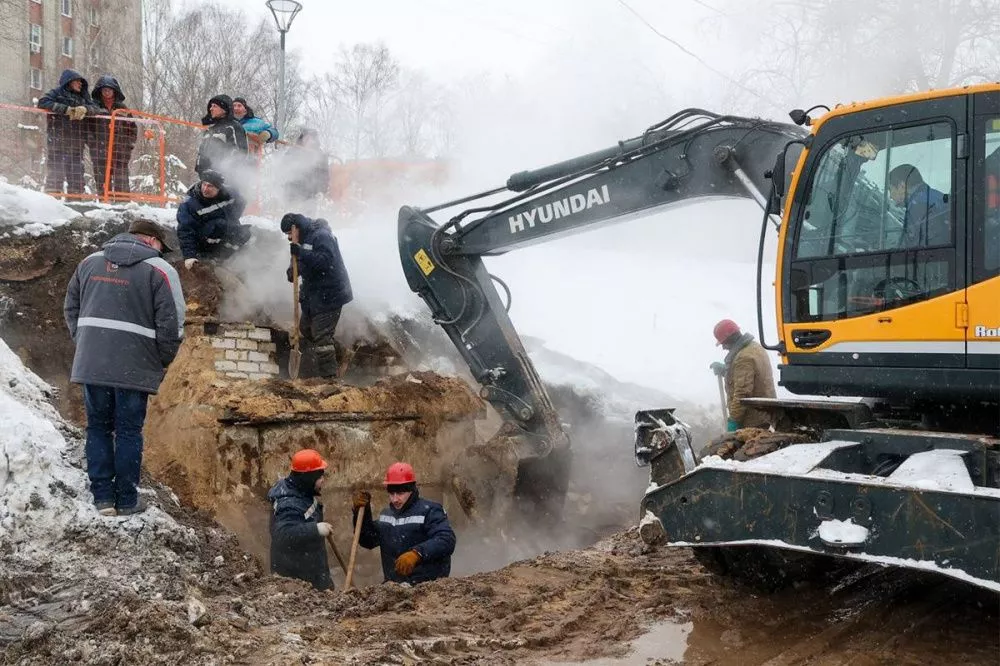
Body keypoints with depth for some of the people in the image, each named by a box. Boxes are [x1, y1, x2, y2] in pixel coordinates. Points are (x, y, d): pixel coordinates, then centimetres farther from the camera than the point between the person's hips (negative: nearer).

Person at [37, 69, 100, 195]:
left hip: (76, 143, 5)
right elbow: (43, 102, -10)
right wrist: (66, 109, -16)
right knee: (55, 172, -8)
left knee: (77, 173, 4)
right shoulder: (56, 93, 6)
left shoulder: (83, 97, 20)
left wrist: (85, 109, -14)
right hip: (56, 141, -5)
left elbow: (96, 109, 9)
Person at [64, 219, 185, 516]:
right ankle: (126, 500, 12)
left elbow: (71, 307, 17)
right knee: (128, 432, 6)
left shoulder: (90, 262, 12)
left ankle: (102, 497, 16)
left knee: (98, 428, 13)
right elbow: (171, 324, -10)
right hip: (134, 367, -4)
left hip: (90, 364, 4)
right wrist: (162, 362, 4)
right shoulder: (160, 270, -6)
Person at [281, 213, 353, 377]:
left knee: (321, 335, -12)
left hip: (329, 295, -11)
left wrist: (300, 252, -31)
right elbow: (305, 263, 21)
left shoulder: (321, 236, -18)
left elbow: (325, 261, -31)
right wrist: (293, 270, -1)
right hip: (314, 294, 11)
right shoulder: (305, 239, 12)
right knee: (305, 328, 21)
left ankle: (329, 376, -9)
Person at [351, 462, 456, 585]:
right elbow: (368, 541, 23)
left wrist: (417, 554, -32)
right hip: (394, 585, 5)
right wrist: (361, 511, 10)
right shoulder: (386, 514, 20)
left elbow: (447, 541, -18)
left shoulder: (429, 511, -5)